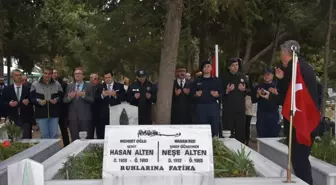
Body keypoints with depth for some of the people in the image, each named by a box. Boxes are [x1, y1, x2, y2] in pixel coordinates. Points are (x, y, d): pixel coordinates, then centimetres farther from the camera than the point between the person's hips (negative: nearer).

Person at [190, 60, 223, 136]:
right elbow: (192, 93, 9)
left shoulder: (216, 80, 12)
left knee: (215, 127, -4)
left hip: (213, 106, 0)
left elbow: (221, 93, 9)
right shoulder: (197, 81, 12)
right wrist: (196, 94, -11)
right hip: (201, 106, 0)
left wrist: (217, 95, -11)